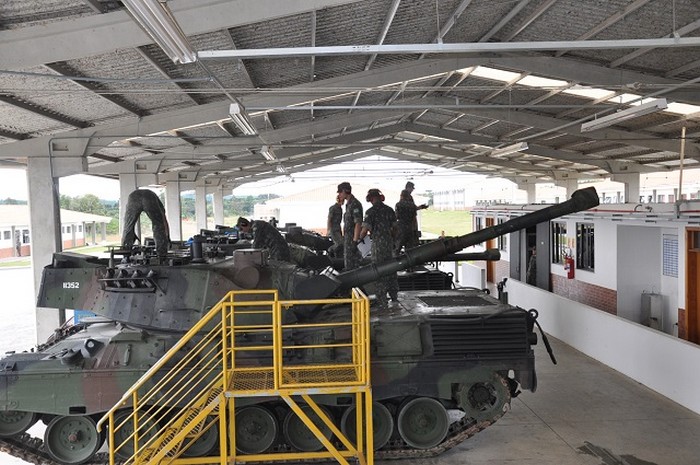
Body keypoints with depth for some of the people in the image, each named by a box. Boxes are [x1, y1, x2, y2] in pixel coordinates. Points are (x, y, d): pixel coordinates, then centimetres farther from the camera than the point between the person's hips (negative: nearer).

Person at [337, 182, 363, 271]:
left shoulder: (355, 204, -17)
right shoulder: (348, 204, 14)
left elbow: (358, 224, -22)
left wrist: (354, 241, -24)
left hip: (353, 239, -10)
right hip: (348, 238, 10)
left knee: (351, 264, -6)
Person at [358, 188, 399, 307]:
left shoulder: (371, 211, -11)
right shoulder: (389, 210, 6)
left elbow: (365, 229, -15)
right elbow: (394, 228, 11)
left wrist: (359, 239, 2)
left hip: (378, 244, -5)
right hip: (389, 242, 5)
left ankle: (382, 300, 2)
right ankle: (394, 296, 24)